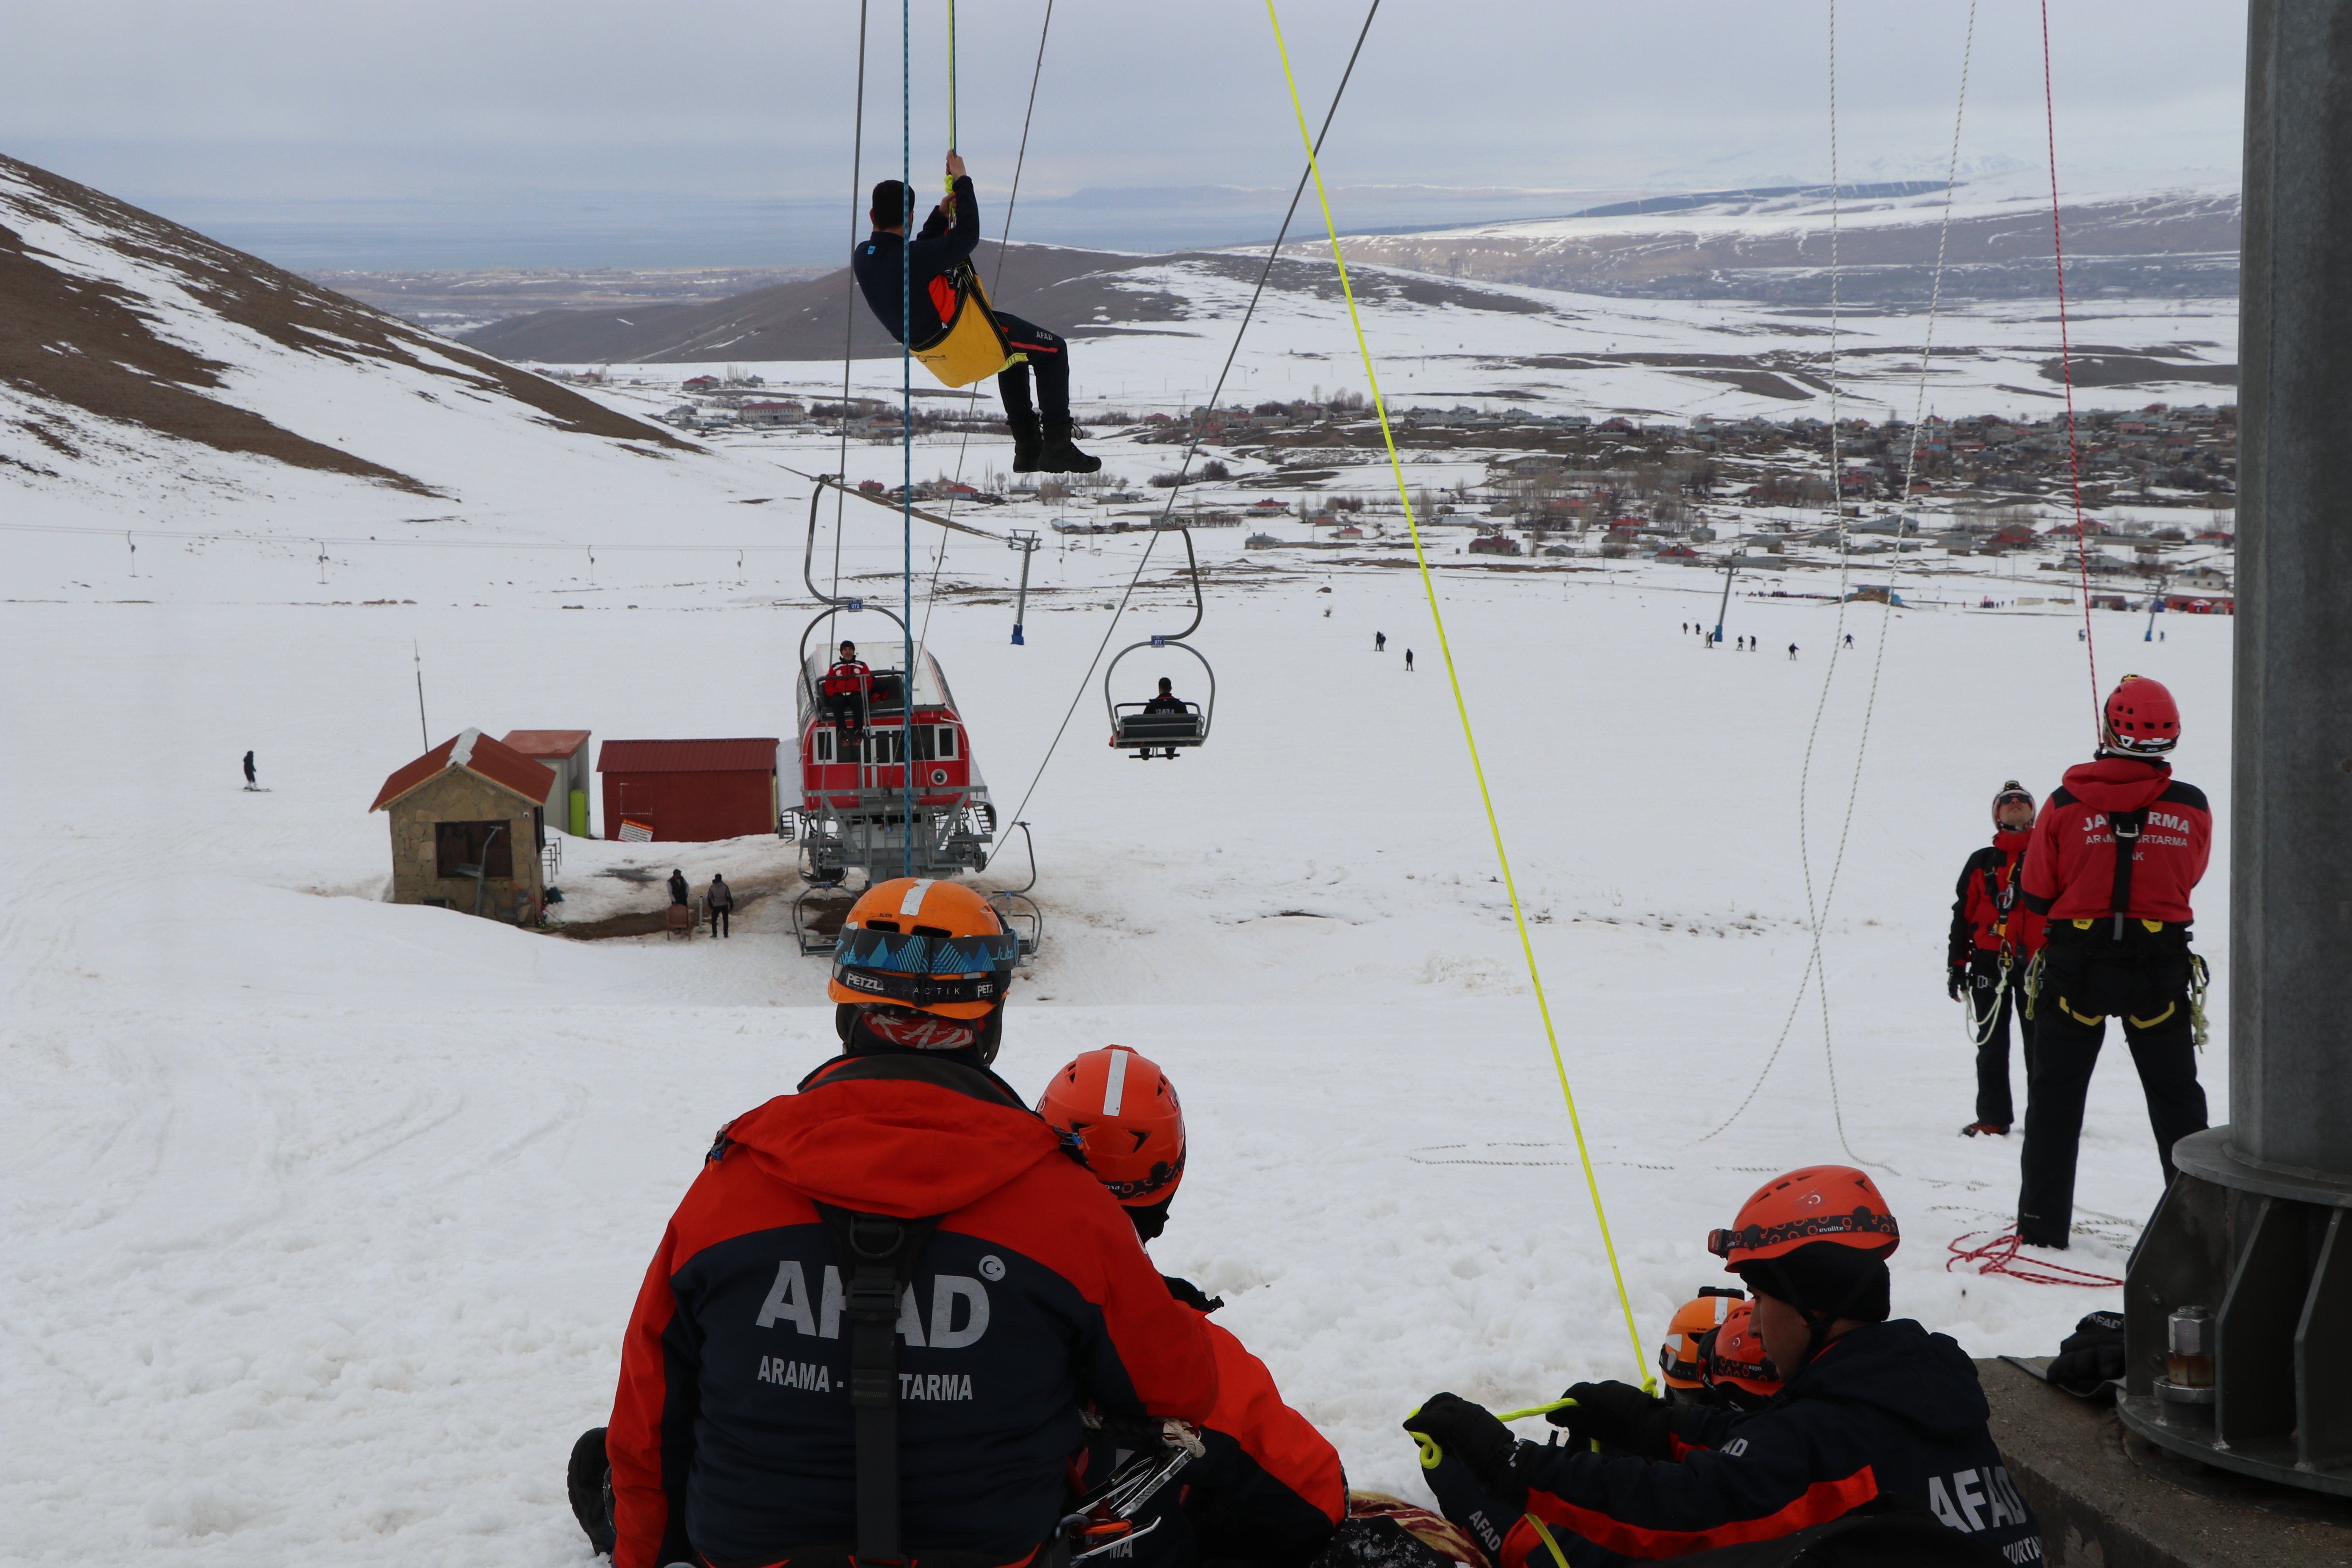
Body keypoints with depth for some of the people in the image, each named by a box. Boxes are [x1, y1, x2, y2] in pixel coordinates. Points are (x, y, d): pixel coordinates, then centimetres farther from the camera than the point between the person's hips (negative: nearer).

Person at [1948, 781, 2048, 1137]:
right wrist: (1956, 965, 5)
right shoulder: (1982, 862, 11)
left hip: (2037, 961, -1)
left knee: (2040, 1043, -1)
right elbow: (1962, 914, 11)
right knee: (1992, 1045, 4)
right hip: (1990, 961, 1)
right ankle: (1992, 1119, 8)